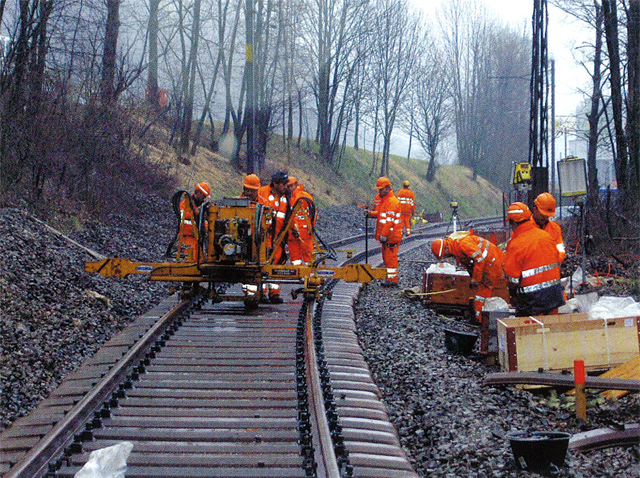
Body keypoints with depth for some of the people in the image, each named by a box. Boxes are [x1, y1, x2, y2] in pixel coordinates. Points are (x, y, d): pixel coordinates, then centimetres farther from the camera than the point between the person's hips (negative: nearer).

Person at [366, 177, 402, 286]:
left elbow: (390, 220, -21)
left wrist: (384, 234, -23)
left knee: (390, 257, -8)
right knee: (386, 256, 15)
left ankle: (392, 279, -4)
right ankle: (389, 277, 22)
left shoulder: (392, 201, -16)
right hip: (386, 235, 10)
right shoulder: (383, 199, 17)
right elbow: (380, 213, 25)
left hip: (392, 235, -10)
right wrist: (370, 213, 6)